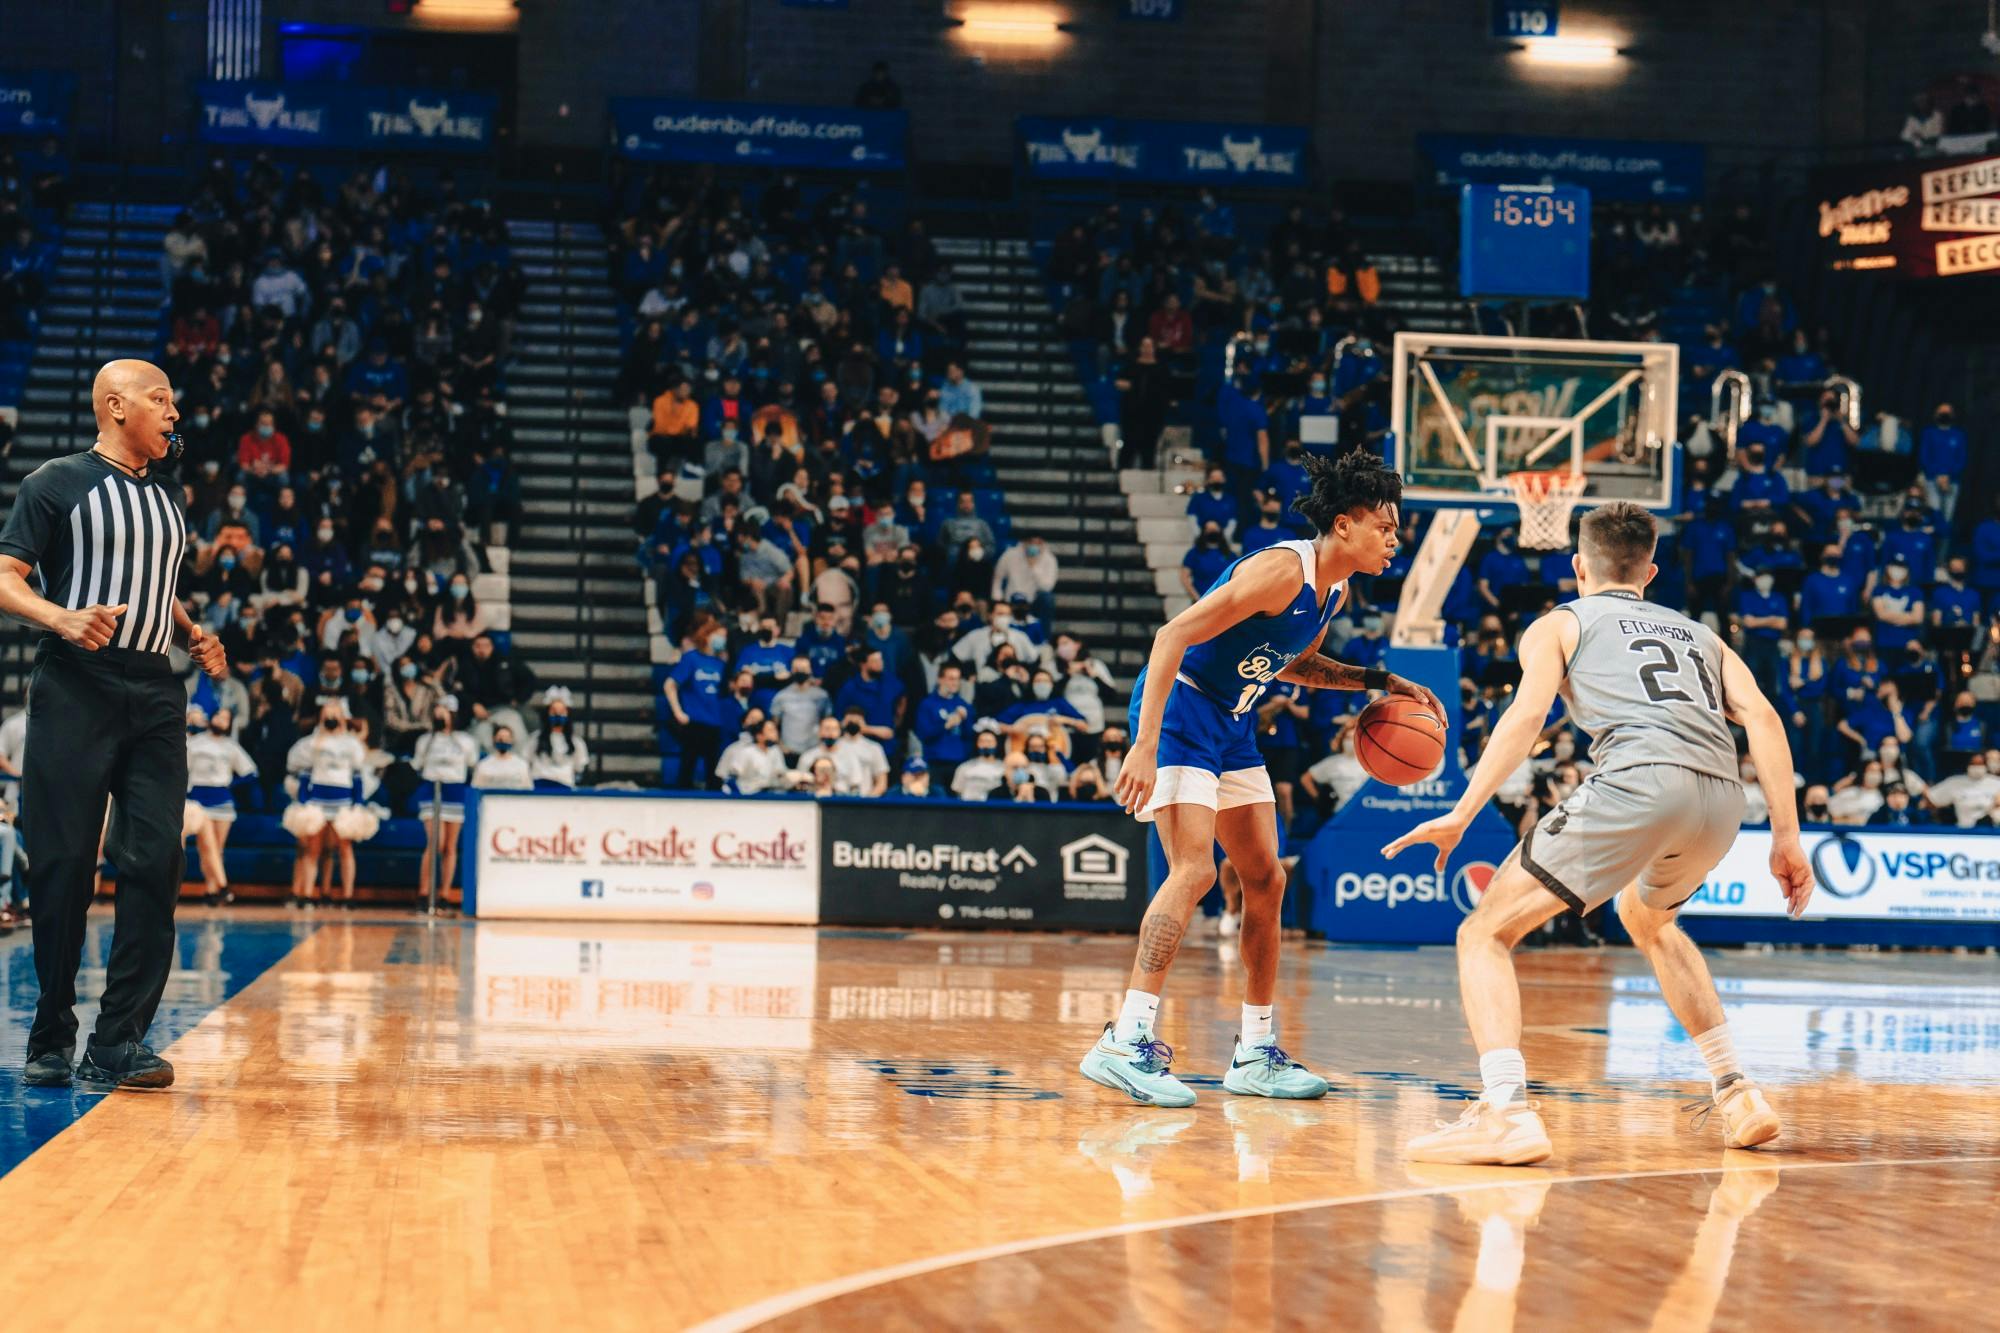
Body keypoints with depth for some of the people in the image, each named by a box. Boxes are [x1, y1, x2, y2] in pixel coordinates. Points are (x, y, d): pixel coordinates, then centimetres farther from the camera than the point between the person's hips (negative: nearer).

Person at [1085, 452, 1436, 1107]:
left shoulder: (1334, 590, 6)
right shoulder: (1282, 569, -23)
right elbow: (1173, 635, -27)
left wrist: (1379, 682, 12)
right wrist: (1145, 746, -32)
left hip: (1233, 724, 10)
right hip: (1179, 708, -10)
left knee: (1265, 879, 10)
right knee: (1195, 869, -22)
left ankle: (1256, 1052, 18)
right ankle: (1126, 1043, -25)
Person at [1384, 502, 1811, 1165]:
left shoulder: (1560, 625, 22)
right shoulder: (1699, 633, 34)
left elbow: (1527, 714, 3)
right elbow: (1762, 717, 17)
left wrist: (1461, 814, -4)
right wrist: (1786, 838, 13)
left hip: (1638, 781, -5)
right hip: (1722, 797, 5)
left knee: (1486, 933, 3)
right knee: (1646, 918, 36)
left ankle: (1505, 1112, -19)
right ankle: (1736, 1094, 29)